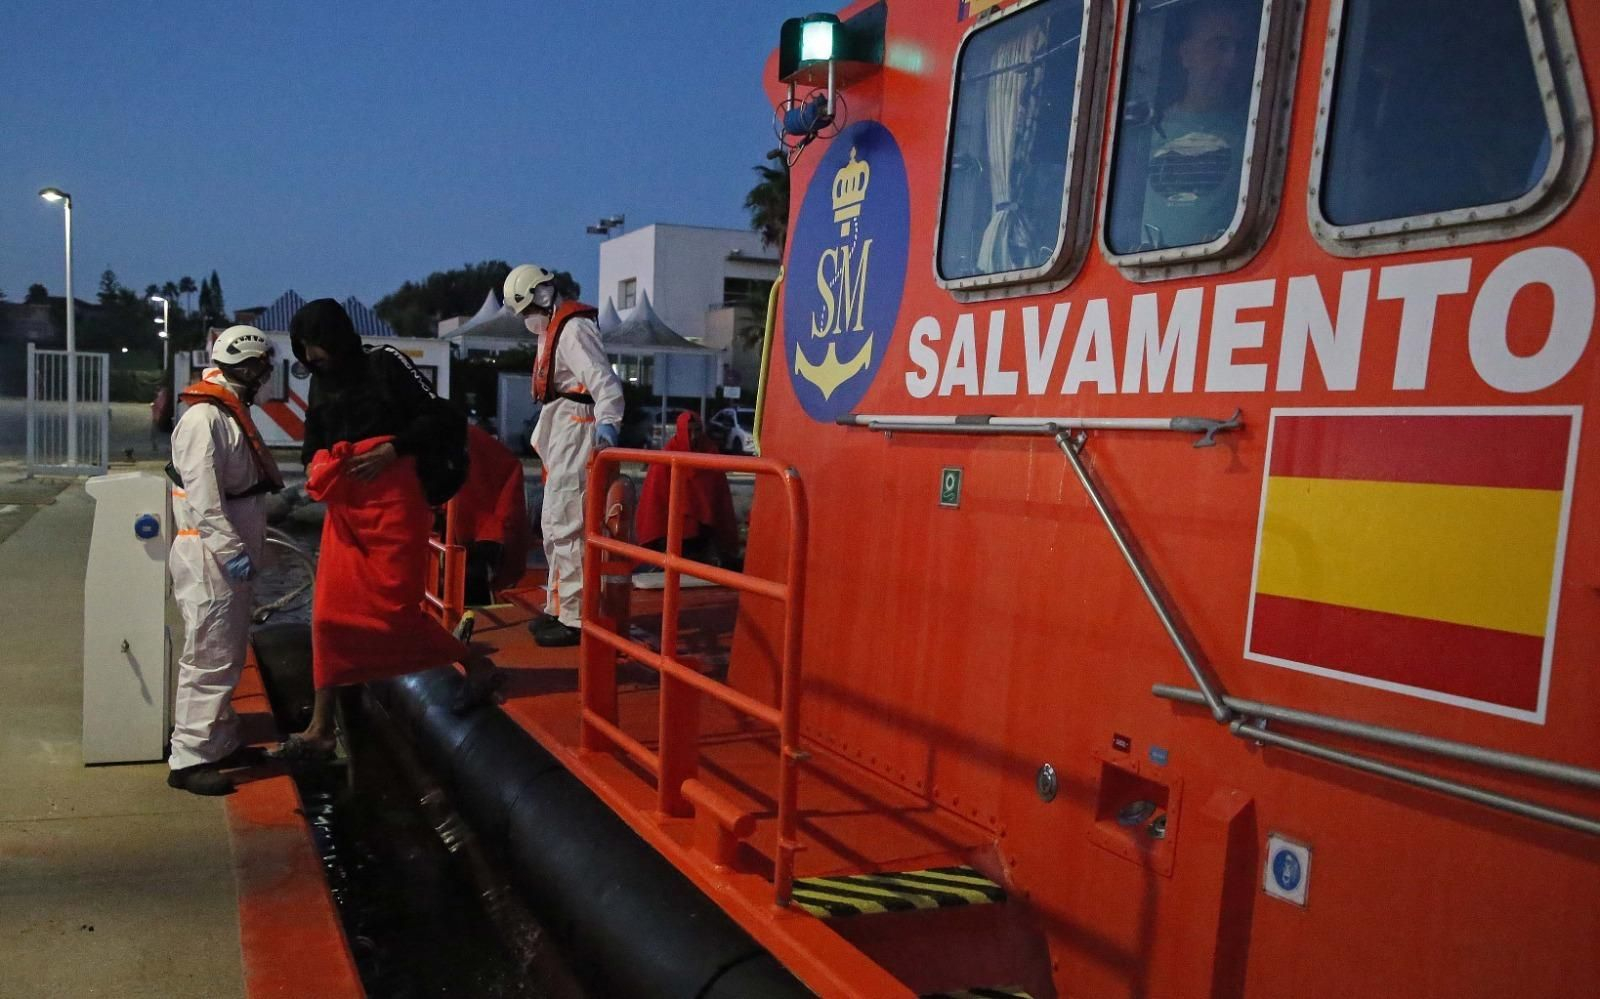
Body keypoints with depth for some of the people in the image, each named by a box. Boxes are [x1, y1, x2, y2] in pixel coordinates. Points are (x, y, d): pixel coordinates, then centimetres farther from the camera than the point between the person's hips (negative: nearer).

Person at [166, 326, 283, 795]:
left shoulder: (231, 413, 15)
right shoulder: (204, 418, -16)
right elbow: (202, 496, -24)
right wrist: (231, 549, -26)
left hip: (228, 556, 10)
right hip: (208, 557, -10)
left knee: (229, 655, 16)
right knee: (210, 658, -7)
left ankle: (222, 743, 27)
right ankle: (188, 760, 0)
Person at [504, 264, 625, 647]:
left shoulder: (575, 328, -14)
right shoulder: (554, 329, 20)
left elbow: (602, 378, -27)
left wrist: (607, 420, -42)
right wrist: (542, 436, 22)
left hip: (575, 432, -11)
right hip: (559, 433, 12)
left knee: (566, 526, -12)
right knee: (553, 524, 17)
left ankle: (574, 619, -9)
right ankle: (558, 608, 28)